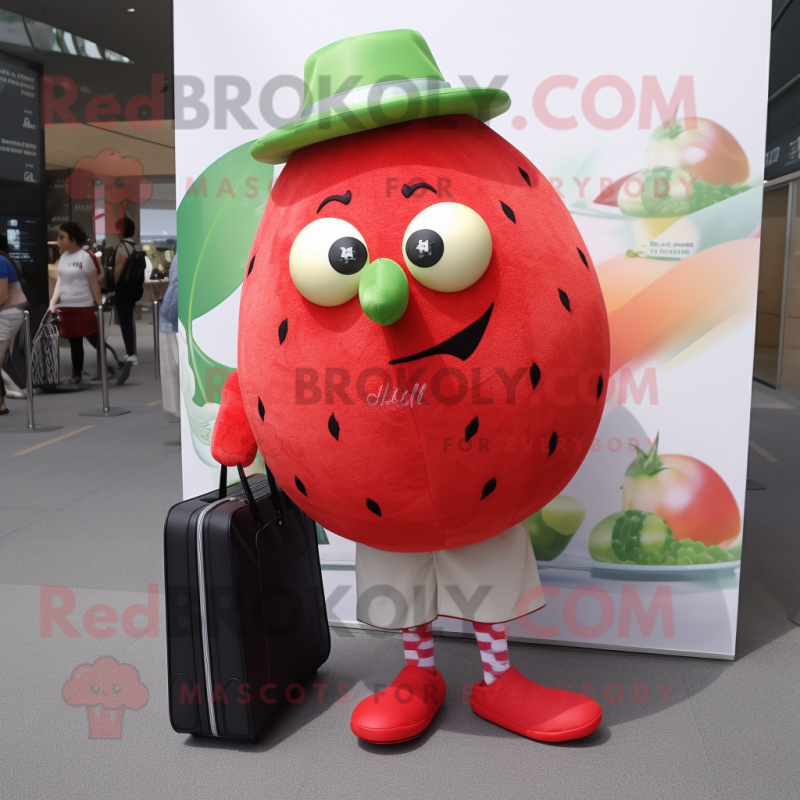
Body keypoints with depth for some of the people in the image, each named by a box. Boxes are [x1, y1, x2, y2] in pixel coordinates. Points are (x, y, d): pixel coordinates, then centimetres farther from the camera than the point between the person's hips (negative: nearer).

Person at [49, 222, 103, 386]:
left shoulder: (84, 257, -9)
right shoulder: (63, 257, 9)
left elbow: (94, 284, -8)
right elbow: (60, 281, 7)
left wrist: (101, 306, -10)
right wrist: (53, 302, -6)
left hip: (84, 307, -6)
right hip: (66, 308, 6)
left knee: (95, 340, -4)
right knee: (74, 343, 12)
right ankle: (76, 375, 20)